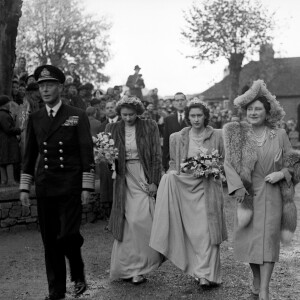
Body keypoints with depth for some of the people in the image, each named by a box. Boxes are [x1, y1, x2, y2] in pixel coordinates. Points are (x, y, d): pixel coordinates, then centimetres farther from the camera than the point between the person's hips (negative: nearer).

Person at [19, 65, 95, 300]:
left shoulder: (77, 116, 0)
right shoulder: (35, 119, 10)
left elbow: (87, 154, -3)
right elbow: (29, 155, 13)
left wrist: (87, 187, -8)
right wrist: (24, 187, 9)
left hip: (70, 187, -3)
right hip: (45, 189, 4)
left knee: (68, 235, -12)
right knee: (50, 241, 6)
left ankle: (78, 275, 17)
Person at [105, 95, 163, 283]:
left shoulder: (150, 127, 0)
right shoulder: (112, 129, 6)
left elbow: (157, 156, -1)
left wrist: (154, 182, -7)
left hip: (144, 179, -2)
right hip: (124, 181, 2)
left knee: (139, 220, -10)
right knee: (127, 223, 0)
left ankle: (137, 267, 4)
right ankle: (129, 267, 11)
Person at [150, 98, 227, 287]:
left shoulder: (217, 136, 2)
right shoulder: (178, 138, 8)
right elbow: (173, 163, 15)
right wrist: (173, 174, -4)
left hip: (208, 188, -2)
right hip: (185, 187, 2)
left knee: (207, 230, -6)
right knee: (191, 231, -3)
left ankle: (207, 274, -2)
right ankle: (196, 267, 12)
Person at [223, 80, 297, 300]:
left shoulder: (279, 135, -1)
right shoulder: (238, 134, -1)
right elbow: (228, 163, -5)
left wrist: (281, 173, -13)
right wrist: (238, 187, -15)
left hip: (271, 194, -1)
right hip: (247, 193, 1)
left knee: (268, 238, -4)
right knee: (248, 238, 7)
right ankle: (256, 278, 33)